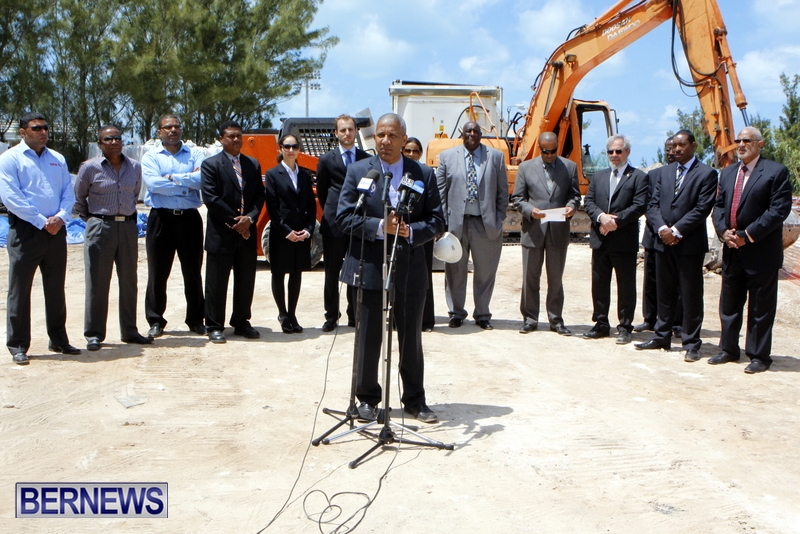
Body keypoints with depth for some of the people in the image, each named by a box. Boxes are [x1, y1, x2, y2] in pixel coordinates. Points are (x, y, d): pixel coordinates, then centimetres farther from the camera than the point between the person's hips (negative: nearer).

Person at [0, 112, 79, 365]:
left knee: (56, 289, 12)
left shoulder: (57, 159, 15)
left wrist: (60, 217, -9)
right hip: (25, 230, -5)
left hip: (56, 231, 5)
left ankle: (58, 340, 22)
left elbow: (68, 192, 10)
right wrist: (42, 221, -15)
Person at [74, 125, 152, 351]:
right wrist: (91, 218, 7)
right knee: (97, 282, 0)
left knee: (129, 281, 9)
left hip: (128, 227, 4)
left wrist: (126, 213, 14)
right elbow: (78, 198, 6)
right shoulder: (90, 167, -5)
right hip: (100, 228, -3)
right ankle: (94, 334, 9)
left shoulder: (135, 167, 5)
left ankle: (129, 331, 19)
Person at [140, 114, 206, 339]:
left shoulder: (195, 154, 9)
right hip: (162, 218, -1)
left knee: (193, 272, 8)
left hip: (189, 218, 1)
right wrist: (187, 183, -8)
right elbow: (153, 183, -12)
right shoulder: (151, 156, 6)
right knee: (158, 273, 4)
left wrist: (172, 178, -11)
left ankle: (196, 320, 17)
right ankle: (156, 321, 13)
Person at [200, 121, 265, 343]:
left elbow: (260, 195, 8)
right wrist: (234, 221, -12)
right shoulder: (211, 164, -2)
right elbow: (210, 198, -11)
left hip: (247, 232, 5)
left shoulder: (253, 164, 13)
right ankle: (214, 326, 11)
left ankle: (241, 322, 21)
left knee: (246, 281, 9)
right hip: (221, 233, -4)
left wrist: (249, 218, -9)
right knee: (217, 283, 2)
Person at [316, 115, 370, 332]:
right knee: (332, 273, 5)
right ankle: (331, 316, 14)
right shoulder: (326, 160, 5)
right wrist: (332, 212, 11)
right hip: (334, 224, 0)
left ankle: (354, 315, 17)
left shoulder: (367, 159, 6)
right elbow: (321, 192, 11)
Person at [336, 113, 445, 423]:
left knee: (412, 338, 10)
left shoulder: (424, 174, 4)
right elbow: (344, 216, -4)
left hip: (411, 269, 1)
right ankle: (367, 398, 24)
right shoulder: (358, 171, 1)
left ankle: (415, 400, 24)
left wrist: (410, 231, -16)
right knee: (368, 338, 8)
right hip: (369, 267, -1)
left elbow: (436, 220, 3)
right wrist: (380, 227, -18)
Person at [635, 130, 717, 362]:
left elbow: (702, 209, -12)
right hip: (664, 243, 5)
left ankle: (691, 343, 8)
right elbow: (653, 204, 7)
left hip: (690, 245, -5)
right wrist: (662, 228, -10)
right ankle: (662, 336, 22)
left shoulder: (706, 173, -3)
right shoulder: (666, 171, 14)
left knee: (691, 296, 1)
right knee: (665, 293, 13)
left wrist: (676, 231, -16)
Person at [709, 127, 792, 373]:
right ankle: (729, 349, 25)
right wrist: (723, 231, -5)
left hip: (761, 252, -6)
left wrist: (748, 235, -18)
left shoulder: (775, 172, -7)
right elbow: (719, 205, 14)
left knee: (760, 307, 3)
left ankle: (759, 356, 12)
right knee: (729, 304, 13)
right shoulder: (728, 173, 14)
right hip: (732, 251, 6)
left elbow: (779, 209, -14)